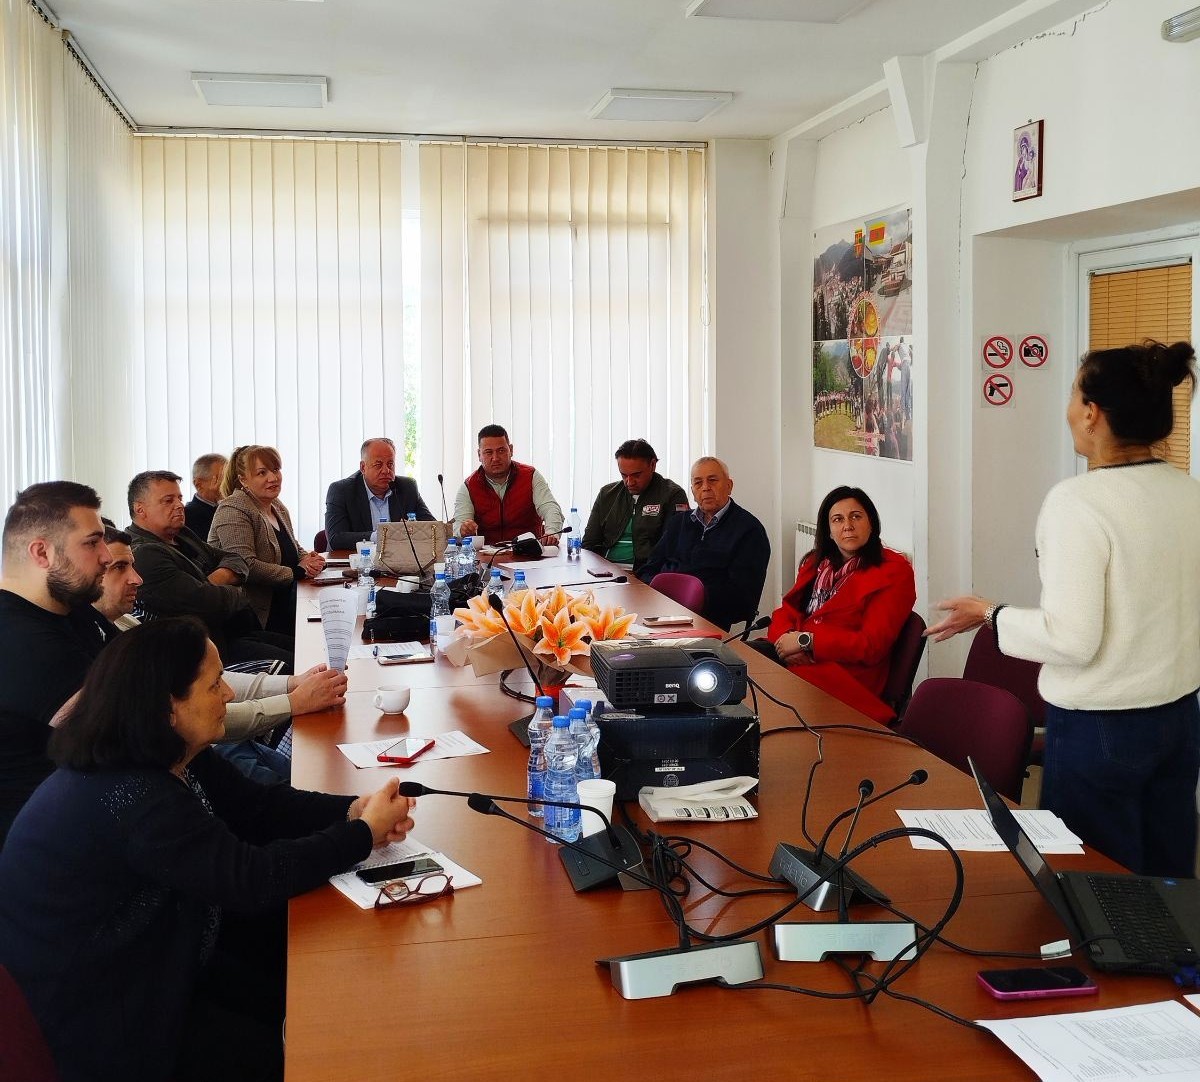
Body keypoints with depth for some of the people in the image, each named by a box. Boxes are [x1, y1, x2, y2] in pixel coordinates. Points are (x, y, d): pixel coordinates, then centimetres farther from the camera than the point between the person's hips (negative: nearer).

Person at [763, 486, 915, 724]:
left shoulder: (893, 571, 0)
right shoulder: (817, 562, 22)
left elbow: (873, 645, -8)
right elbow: (786, 611, 16)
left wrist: (806, 641, -13)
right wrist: (785, 638, -9)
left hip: (848, 675, -6)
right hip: (790, 659, 6)